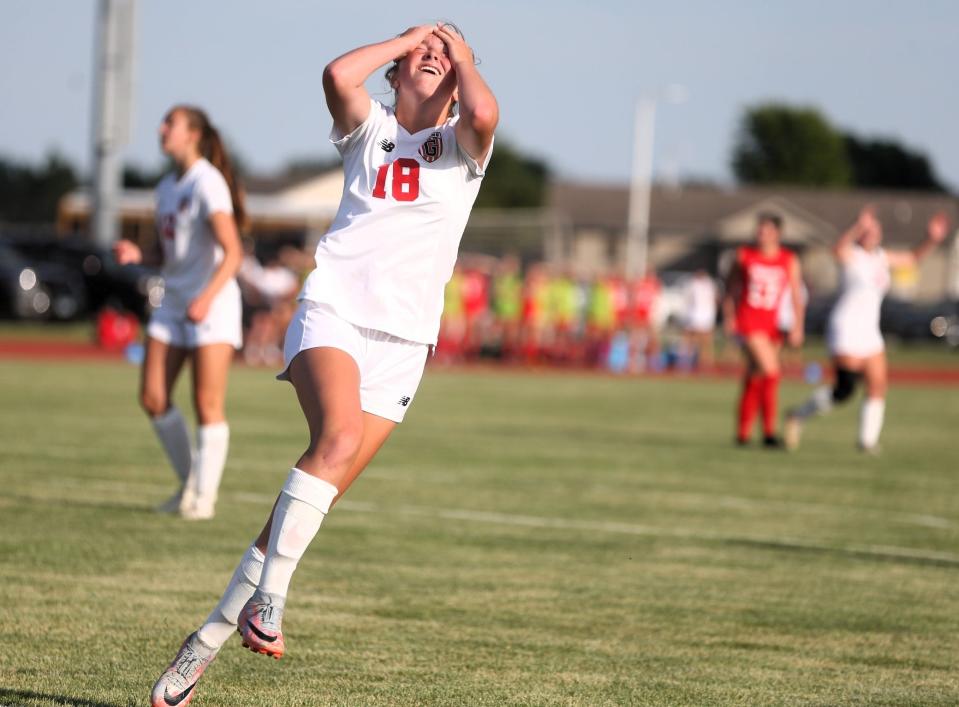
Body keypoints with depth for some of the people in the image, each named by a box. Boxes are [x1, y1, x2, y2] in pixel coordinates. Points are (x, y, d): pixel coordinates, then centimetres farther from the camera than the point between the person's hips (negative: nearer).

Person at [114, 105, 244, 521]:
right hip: (173, 303, 8)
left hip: (212, 305, -8)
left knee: (208, 405, -6)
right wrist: (137, 255, 0)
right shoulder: (166, 189, 14)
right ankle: (189, 482, 15)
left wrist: (206, 298, -30)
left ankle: (204, 497, -1)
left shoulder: (207, 184, -11)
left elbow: (233, 253, -18)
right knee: (153, 398, 0)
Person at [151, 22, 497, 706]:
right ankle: (268, 593, -28)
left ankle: (210, 639, 5)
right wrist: (404, 38, 3)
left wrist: (463, 57, 3)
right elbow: (337, 75, -11)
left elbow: (483, 115, -15)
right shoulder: (370, 128, 13)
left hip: (401, 342, 1)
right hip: (333, 312, -1)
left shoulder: (462, 144, 12)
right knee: (338, 437, -31)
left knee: (319, 492, -4)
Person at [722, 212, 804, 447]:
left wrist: (797, 327, -9)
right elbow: (731, 289, 12)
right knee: (770, 371, -16)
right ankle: (769, 431, -8)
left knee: (754, 379, 9)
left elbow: (796, 297, 1)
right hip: (748, 322, -3)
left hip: (772, 325, 3)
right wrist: (728, 317, 5)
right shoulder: (744, 255, 1)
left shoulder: (789, 261, 2)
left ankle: (743, 433, 18)